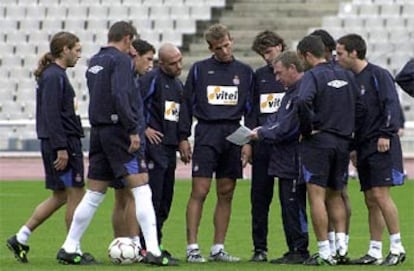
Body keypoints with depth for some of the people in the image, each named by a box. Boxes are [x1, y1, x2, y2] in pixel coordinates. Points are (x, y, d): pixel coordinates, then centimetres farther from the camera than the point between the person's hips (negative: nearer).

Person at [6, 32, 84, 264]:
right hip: (63, 142, -10)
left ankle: (21, 238, 13)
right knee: (76, 194, -5)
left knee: (60, 196, 13)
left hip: (63, 143, 10)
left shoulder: (55, 75, 17)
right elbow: (51, 114, -19)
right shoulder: (54, 76, -13)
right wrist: (61, 148, -22)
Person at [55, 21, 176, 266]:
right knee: (142, 188, -8)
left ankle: (70, 248, 12)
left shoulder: (94, 62, 16)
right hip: (118, 129, -8)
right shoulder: (121, 60, -9)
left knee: (94, 194, 12)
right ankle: (153, 251, -14)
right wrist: (133, 130, -19)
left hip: (98, 131, 8)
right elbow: (121, 96, -20)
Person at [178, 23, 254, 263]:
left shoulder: (245, 72, 12)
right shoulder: (199, 69, 5)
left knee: (226, 194, 4)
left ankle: (218, 248, 9)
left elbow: (251, 108, 14)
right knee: (199, 191, -9)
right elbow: (187, 104, 6)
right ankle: (192, 248, -7)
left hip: (233, 134, 3)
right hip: (206, 133, -3)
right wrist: (184, 137, -1)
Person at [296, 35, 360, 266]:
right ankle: (342, 244, 4)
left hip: (318, 141, -6)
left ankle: (325, 253, -6)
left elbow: (304, 101, -27)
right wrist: (353, 140, 15)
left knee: (317, 196, -3)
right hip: (343, 142, 6)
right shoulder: (347, 76, 11)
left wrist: (307, 128, -13)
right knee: (335, 195, 18)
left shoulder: (312, 76, -9)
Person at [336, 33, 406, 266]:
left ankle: (397, 247, -10)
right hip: (363, 146, 8)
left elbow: (392, 104, -13)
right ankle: (375, 251, 8)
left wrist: (386, 133, -19)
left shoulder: (379, 75, -6)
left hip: (382, 145, -8)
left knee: (380, 194, -14)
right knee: (370, 200, 6)